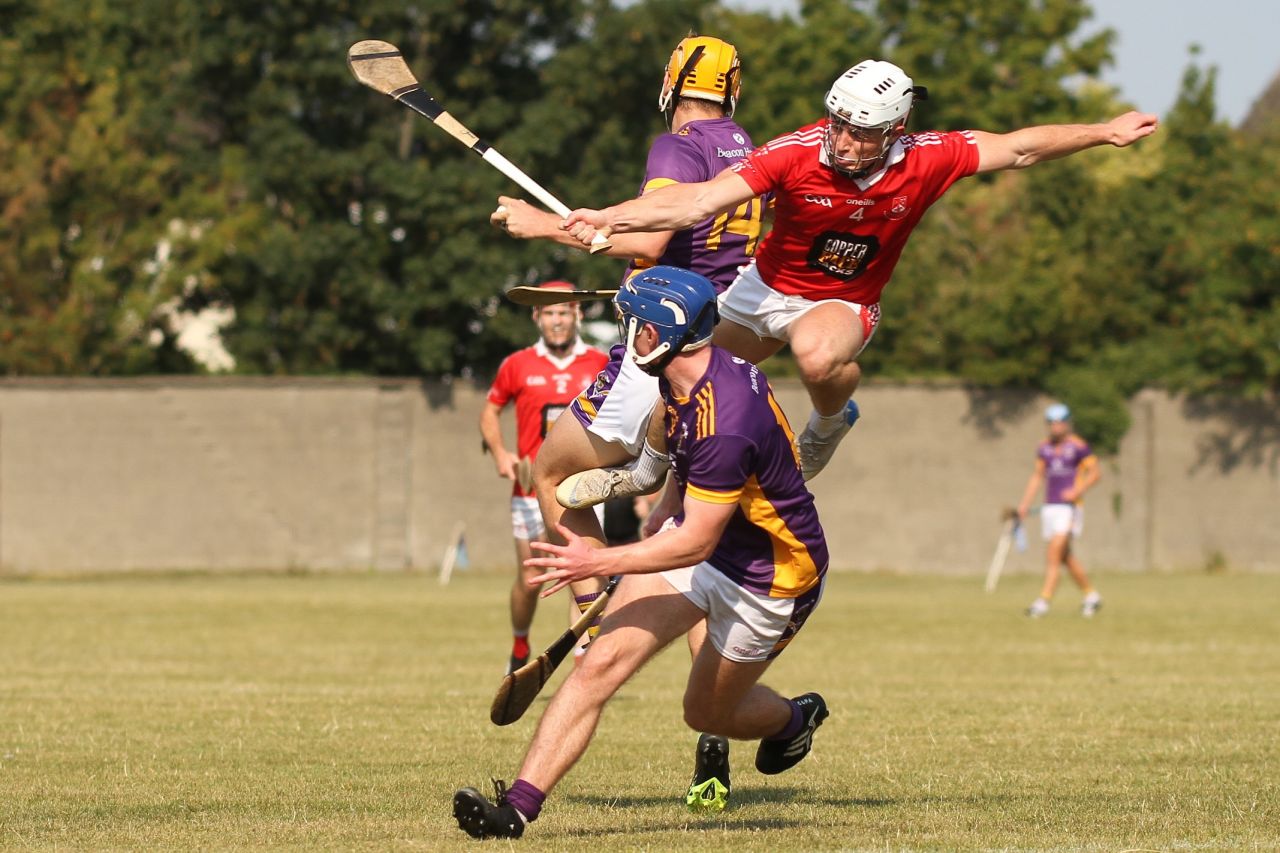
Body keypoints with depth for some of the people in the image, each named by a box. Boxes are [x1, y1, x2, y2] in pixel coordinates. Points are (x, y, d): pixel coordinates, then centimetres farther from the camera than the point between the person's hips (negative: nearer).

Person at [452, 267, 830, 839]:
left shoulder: (725, 425, -35)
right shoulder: (681, 382, -6)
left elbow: (696, 543, -28)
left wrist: (601, 563, -22)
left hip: (768, 575, -8)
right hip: (699, 532, 8)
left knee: (707, 712, 12)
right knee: (602, 663, -11)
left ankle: (792, 720, 47)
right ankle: (519, 805, -17)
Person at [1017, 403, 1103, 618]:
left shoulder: (1078, 446, -6)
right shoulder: (1044, 447, 11)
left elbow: (1095, 473, -3)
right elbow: (1037, 476, 19)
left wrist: (1077, 490, -18)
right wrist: (1025, 503, 12)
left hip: (1070, 506, -6)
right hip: (1050, 507, 6)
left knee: (1054, 553, -16)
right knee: (1066, 556, 10)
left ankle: (1043, 600, -18)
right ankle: (1091, 595, 26)